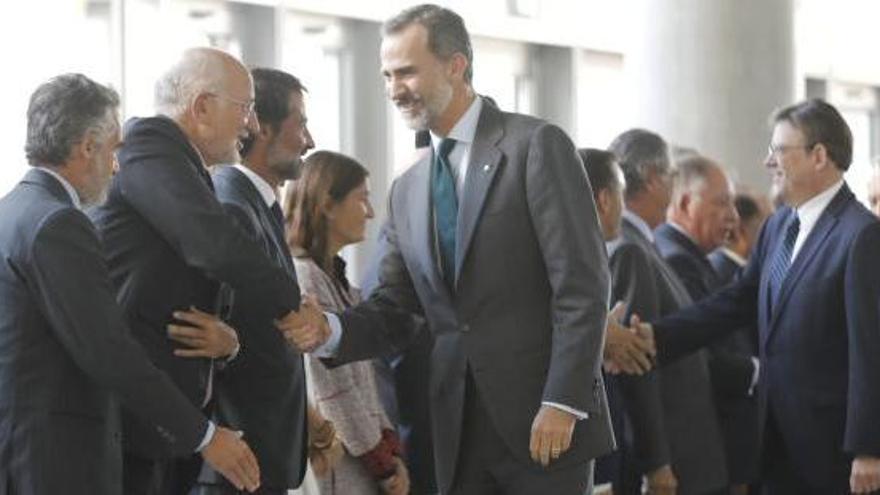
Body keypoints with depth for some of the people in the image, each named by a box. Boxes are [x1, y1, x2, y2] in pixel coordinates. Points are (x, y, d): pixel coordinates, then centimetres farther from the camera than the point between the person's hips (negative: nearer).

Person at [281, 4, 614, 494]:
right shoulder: (408, 190, 14)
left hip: (545, 421, -6)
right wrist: (329, 330, -7)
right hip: (461, 435, 6)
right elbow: (394, 312, 14)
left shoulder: (537, 146, -5)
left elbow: (583, 283, -11)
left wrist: (562, 402, -16)